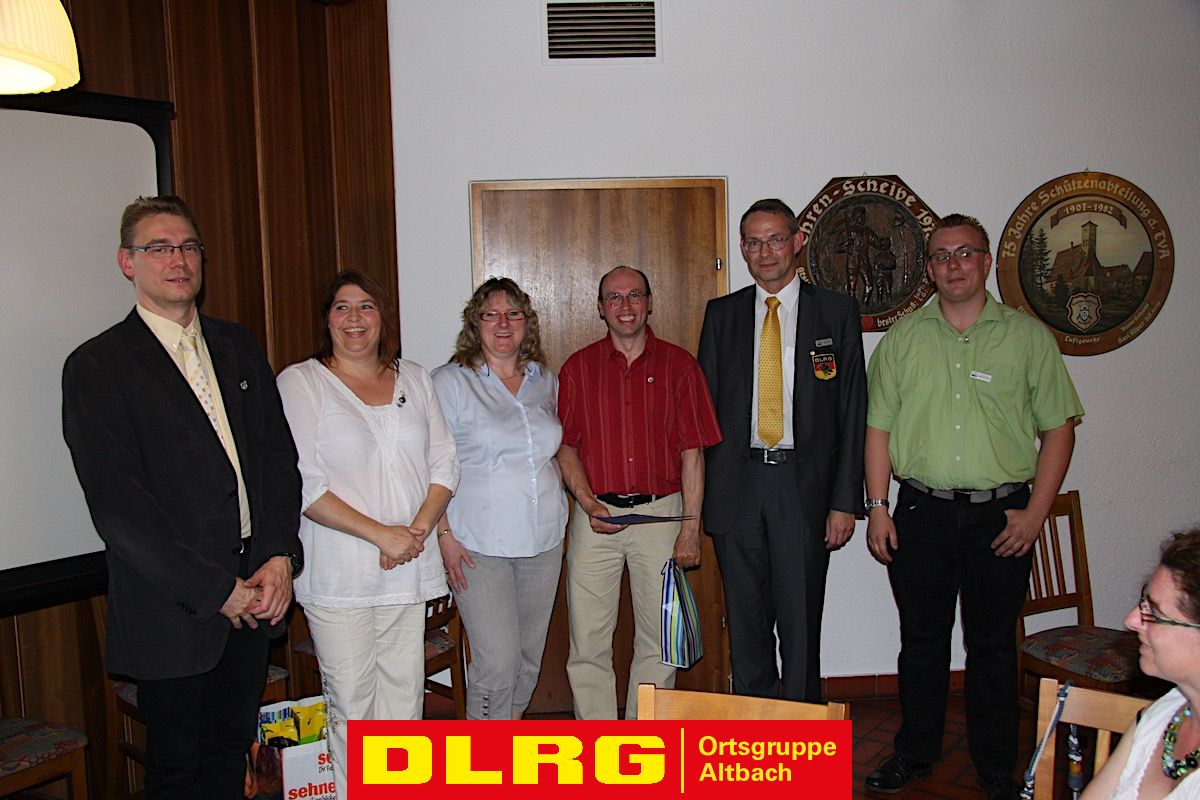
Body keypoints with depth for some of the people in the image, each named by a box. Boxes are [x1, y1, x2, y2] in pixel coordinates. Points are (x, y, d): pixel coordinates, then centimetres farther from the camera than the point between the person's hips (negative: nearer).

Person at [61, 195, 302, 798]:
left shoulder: (239, 348, 9)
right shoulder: (96, 367, -8)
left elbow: (280, 455, 7)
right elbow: (117, 506, -14)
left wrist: (280, 557, -6)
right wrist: (215, 590, -14)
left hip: (256, 590, 4)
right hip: (173, 609, -4)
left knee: (231, 748, 18)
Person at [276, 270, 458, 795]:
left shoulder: (413, 380, 11)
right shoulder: (301, 382, -3)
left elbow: (444, 464, 8)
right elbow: (302, 486, -11)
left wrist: (417, 531, -8)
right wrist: (381, 534, -16)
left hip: (408, 572, 4)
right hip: (338, 574, -4)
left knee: (405, 699, 10)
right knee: (352, 708, 3)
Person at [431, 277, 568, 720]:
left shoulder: (546, 381, 11)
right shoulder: (451, 381, -4)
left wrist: (558, 517, 14)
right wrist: (445, 534, -12)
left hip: (543, 540, 5)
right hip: (480, 544, -5)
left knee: (530, 655, 12)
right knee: (497, 661, -8)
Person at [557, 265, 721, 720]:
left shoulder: (678, 365, 3)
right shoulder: (578, 368, 5)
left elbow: (692, 451, 1)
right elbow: (565, 446, 7)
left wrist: (691, 528, -4)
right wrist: (586, 501, -9)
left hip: (660, 514, 0)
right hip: (596, 515, 1)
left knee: (658, 639, 8)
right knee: (587, 641, 3)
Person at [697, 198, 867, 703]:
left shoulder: (837, 312, 4)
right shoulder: (722, 314, 9)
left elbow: (853, 412, 1)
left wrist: (845, 501, -4)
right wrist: (703, 496, 1)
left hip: (805, 485, -2)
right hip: (736, 486, 2)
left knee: (800, 624, 3)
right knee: (746, 623, 11)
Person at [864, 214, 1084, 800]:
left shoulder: (1027, 336, 2)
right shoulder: (902, 338, 6)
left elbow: (1058, 428, 2)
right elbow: (878, 428, 5)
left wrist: (1035, 512, -6)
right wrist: (876, 507, -1)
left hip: (1001, 515, -1)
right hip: (922, 513, 1)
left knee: (993, 646, 9)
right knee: (921, 641, 11)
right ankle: (916, 752, 29)